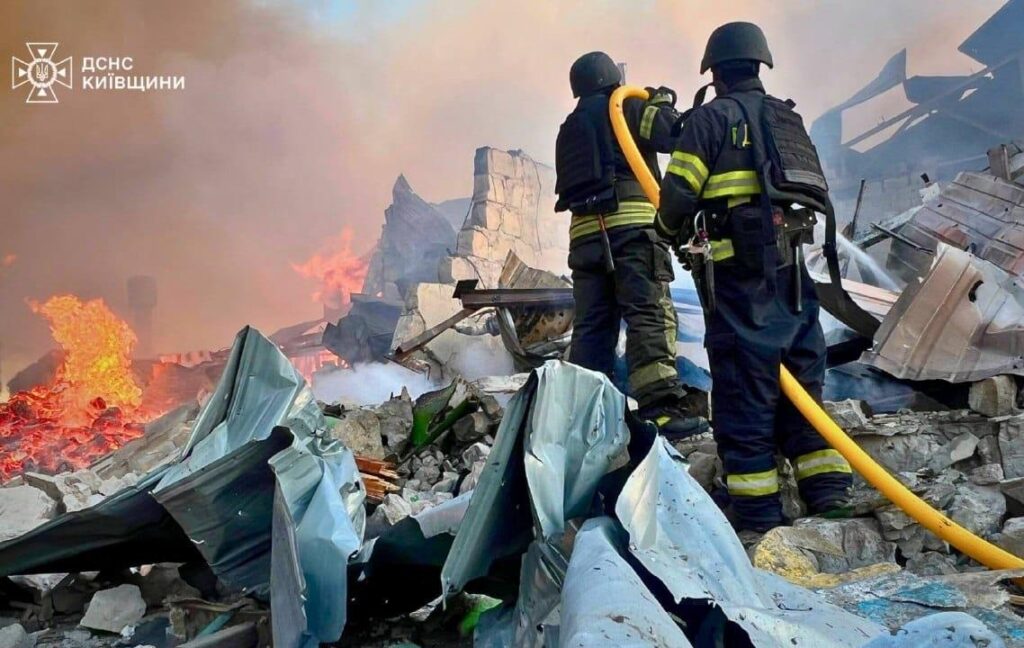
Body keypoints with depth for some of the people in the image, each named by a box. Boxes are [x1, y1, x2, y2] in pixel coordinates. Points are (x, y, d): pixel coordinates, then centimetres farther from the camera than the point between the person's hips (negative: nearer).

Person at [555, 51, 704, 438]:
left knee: (591, 326, 5)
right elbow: (677, 135, -3)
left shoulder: (569, 129, 27)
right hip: (632, 226, -6)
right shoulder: (624, 108, 8)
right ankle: (659, 408, -23)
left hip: (585, 232, 6)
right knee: (650, 316, -13)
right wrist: (664, 105, 18)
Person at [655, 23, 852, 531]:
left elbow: (679, 194, -7)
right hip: (791, 263, 6)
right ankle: (829, 494, 10)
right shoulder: (789, 119, 20)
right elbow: (816, 193, 20)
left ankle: (757, 512, -1)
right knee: (800, 380, 11)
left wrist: (669, 229, 13)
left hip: (736, 266, -6)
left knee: (742, 389, -3)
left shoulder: (711, 117, 1)